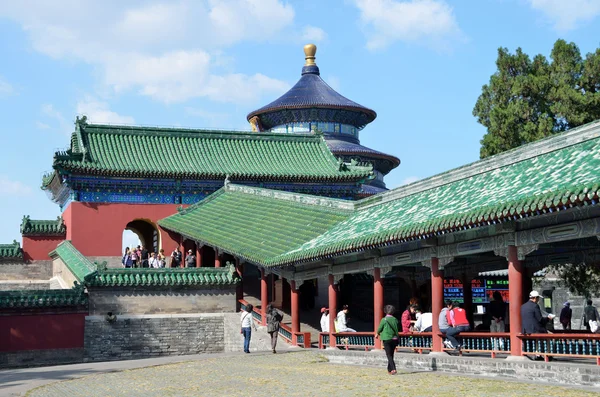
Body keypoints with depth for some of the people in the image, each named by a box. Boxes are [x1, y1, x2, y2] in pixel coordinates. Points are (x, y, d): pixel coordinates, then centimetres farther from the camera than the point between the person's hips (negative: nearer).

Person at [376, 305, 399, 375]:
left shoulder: (384, 320, -10)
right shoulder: (395, 319, 1)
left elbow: (379, 329, 0)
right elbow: (397, 329, 6)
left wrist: (377, 334, 19)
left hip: (387, 339, -4)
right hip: (394, 339, 4)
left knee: (389, 355, -4)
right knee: (391, 355, 15)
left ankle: (393, 369, -20)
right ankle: (389, 370, 22)